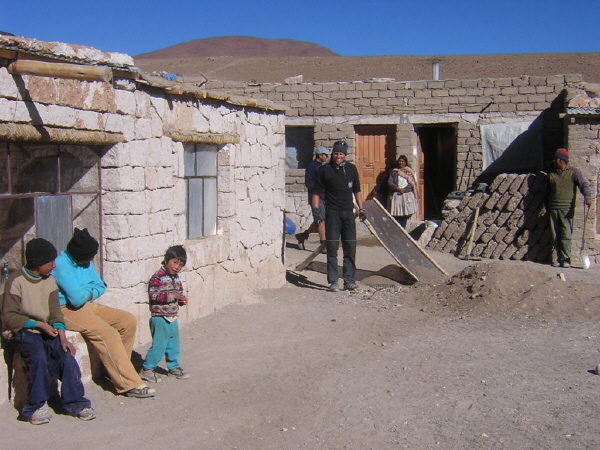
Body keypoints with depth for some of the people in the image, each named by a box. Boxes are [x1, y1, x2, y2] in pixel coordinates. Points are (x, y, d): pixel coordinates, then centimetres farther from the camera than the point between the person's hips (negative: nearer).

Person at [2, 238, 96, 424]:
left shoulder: (50, 281, 6)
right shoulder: (16, 281, -9)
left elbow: (55, 313, 2)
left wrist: (62, 337, -14)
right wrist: (38, 324, -19)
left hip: (45, 330, 5)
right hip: (21, 331, -5)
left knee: (66, 354, -21)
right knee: (38, 357, -32)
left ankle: (75, 402, -10)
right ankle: (36, 407, -16)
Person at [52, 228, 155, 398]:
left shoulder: (85, 263, 8)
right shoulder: (62, 265, -19)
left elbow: (100, 286, 14)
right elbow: (77, 298, -25)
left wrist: (87, 293, -8)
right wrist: (90, 290, -3)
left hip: (88, 306, 9)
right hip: (68, 310, -9)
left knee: (129, 321, -5)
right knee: (108, 334, -28)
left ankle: (118, 368, 5)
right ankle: (130, 384, -24)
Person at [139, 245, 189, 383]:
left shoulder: (176, 278, 11)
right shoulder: (157, 277, -15)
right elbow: (153, 295, -24)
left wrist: (182, 299, 1)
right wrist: (172, 295, -28)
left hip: (173, 318, 8)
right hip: (160, 318, -8)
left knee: (174, 345, 16)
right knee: (159, 345, -5)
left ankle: (174, 367, 30)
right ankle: (147, 369, 7)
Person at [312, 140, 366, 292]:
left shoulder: (351, 169, 10)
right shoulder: (324, 170, 1)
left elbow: (357, 190, 18)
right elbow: (317, 192, 2)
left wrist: (361, 209, 12)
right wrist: (316, 210, -8)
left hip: (348, 212, 3)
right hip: (332, 213, -3)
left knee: (350, 247, 4)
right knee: (332, 247, -3)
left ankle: (349, 280, 11)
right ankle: (333, 281, 2)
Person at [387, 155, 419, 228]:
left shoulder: (409, 172, 10)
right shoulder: (394, 172, 8)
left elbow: (412, 184, 6)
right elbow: (389, 182, -1)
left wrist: (404, 189, -8)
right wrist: (398, 188, -14)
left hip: (407, 196, 1)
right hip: (396, 196, -1)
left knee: (405, 215, 0)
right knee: (396, 215, -7)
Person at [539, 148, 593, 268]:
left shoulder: (574, 172, 4)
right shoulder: (551, 175, 17)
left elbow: (584, 184, -10)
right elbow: (547, 193, 22)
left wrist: (587, 196, -29)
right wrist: (545, 207, 14)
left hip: (567, 209, -4)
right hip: (553, 209, 4)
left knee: (566, 235, -9)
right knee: (555, 236, 2)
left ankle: (566, 260, -5)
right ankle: (556, 260, 4)